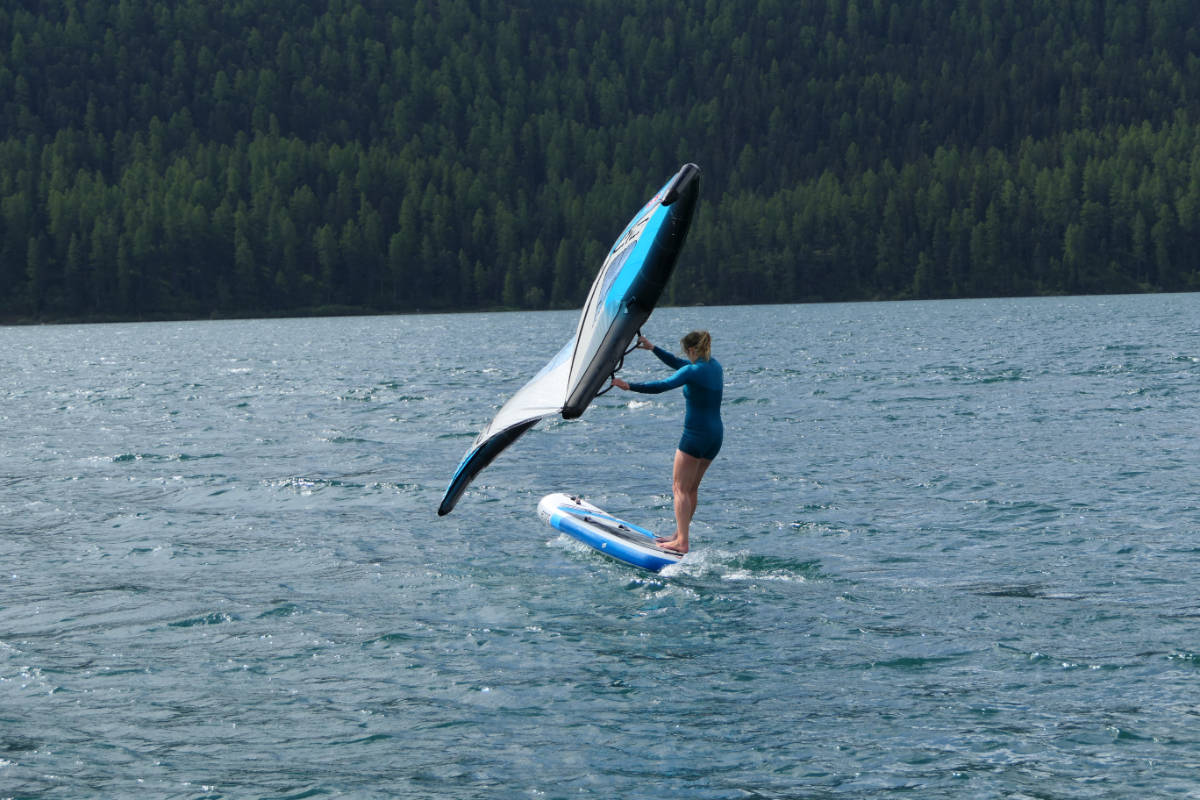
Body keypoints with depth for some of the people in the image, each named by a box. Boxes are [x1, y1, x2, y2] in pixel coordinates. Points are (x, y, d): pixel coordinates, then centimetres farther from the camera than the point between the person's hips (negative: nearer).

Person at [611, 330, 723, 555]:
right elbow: (676, 363, 25)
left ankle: (681, 543, -13)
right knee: (692, 488, 16)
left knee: (680, 488, -6)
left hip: (696, 433, -9)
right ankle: (679, 535, 22)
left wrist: (629, 386, -26)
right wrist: (652, 348, 27)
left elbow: (662, 386, -26)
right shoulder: (715, 366, 12)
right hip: (716, 434, 9)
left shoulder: (693, 371, -15)